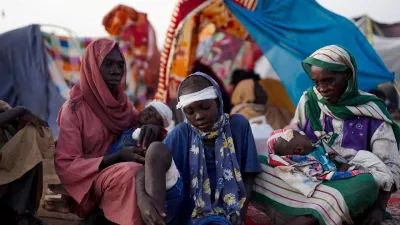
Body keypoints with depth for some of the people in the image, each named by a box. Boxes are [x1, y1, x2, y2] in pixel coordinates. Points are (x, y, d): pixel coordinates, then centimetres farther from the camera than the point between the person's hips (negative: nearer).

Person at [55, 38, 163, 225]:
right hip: (88, 181, -6)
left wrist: (151, 127, -12)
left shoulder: (120, 100, 6)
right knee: (130, 172, -35)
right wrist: (118, 157, -24)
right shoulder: (74, 108, -10)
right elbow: (66, 166, -14)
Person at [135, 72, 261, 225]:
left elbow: (248, 177, 4)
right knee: (157, 148, -23)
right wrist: (142, 198, -31)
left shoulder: (238, 126, 0)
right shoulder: (182, 133, -1)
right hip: (183, 206, 3)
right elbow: (149, 167, -10)